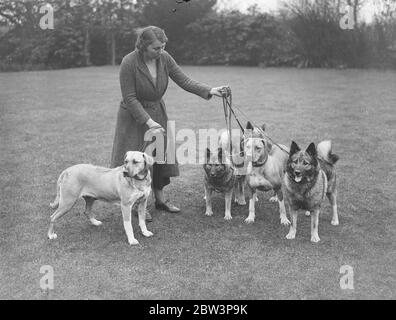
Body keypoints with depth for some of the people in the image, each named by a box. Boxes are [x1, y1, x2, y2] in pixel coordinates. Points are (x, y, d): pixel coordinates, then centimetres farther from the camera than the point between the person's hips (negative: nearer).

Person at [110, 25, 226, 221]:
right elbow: (130, 98, -20)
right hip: (134, 116, -5)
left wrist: (209, 91, -22)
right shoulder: (129, 63, -23)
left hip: (157, 112, 5)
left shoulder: (164, 58, -9)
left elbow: (184, 81, -8)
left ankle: (160, 199, 25)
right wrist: (148, 122, -26)